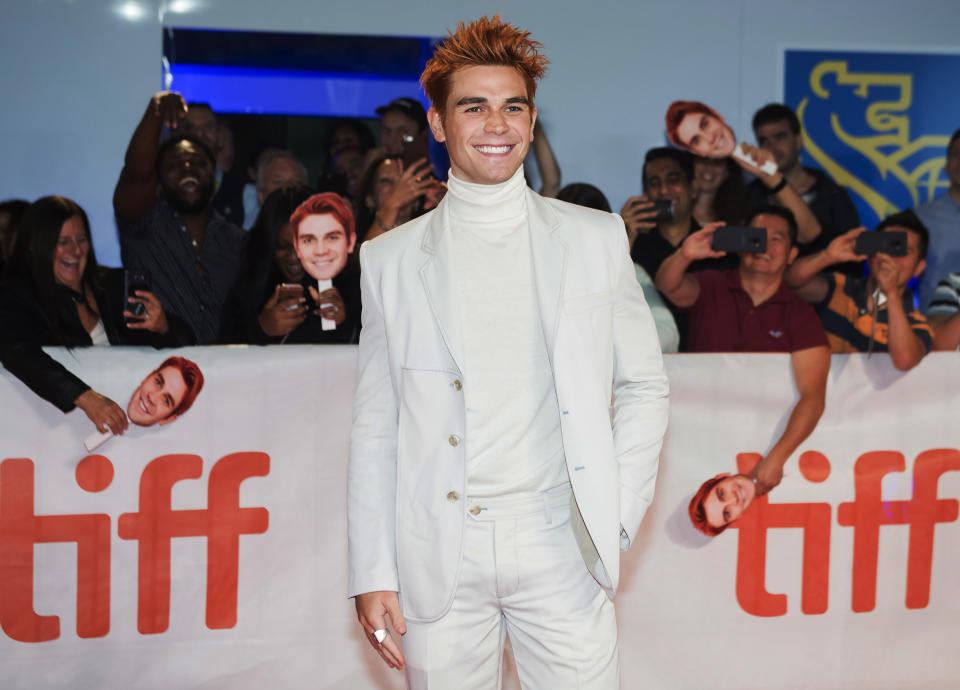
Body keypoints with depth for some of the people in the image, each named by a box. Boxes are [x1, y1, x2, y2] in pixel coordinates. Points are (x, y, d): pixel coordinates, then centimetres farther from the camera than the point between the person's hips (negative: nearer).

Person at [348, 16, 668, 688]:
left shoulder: (596, 239, 6)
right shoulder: (390, 259, 5)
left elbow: (644, 386, 10)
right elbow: (375, 429, 5)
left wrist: (616, 518, 0)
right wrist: (372, 574, 0)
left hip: (559, 545, 0)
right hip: (440, 557, 0)